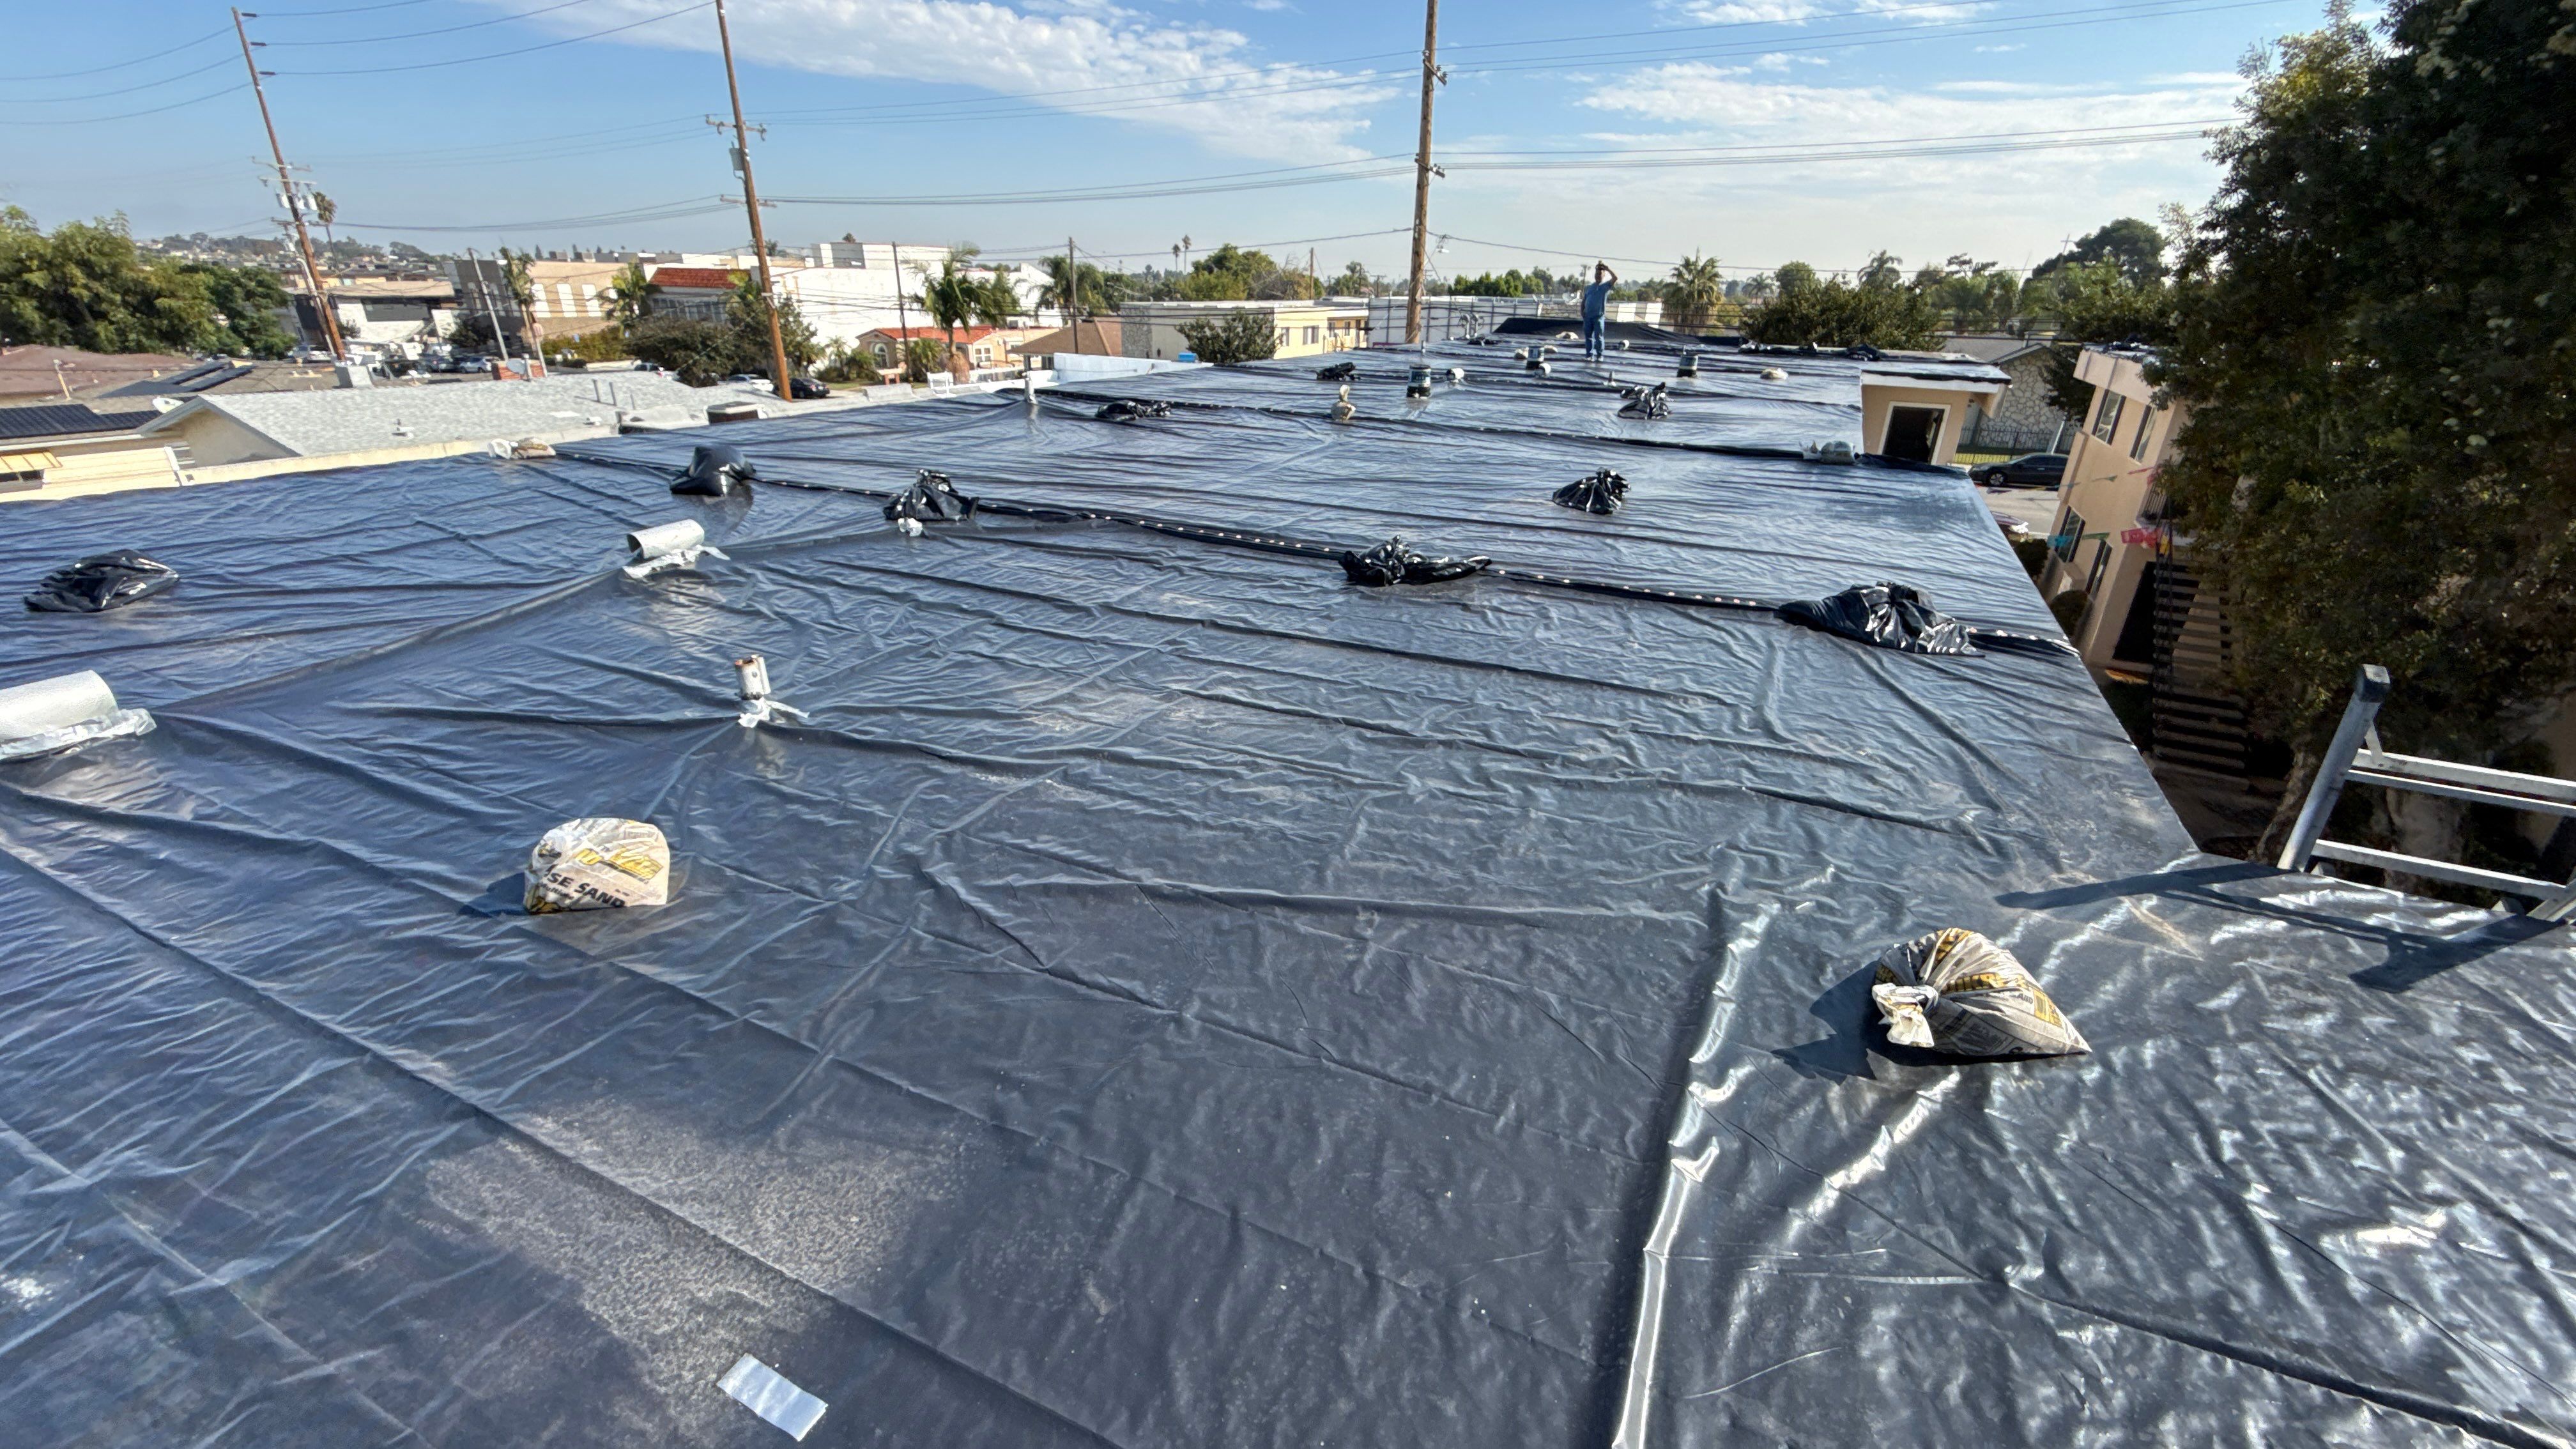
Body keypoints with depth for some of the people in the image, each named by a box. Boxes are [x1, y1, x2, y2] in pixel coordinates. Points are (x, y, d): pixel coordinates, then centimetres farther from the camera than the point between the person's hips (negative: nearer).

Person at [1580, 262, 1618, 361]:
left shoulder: (1606, 286, 5)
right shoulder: (1589, 287, 18)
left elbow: (1615, 278, -11)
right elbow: (1584, 300, 19)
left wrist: (1607, 268, -8)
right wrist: (1582, 311, 3)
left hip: (1599, 316, -4)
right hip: (1588, 316, 4)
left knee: (1599, 336, -6)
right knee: (1588, 336, 4)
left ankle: (1599, 355, -2)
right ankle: (1589, 355, 8)